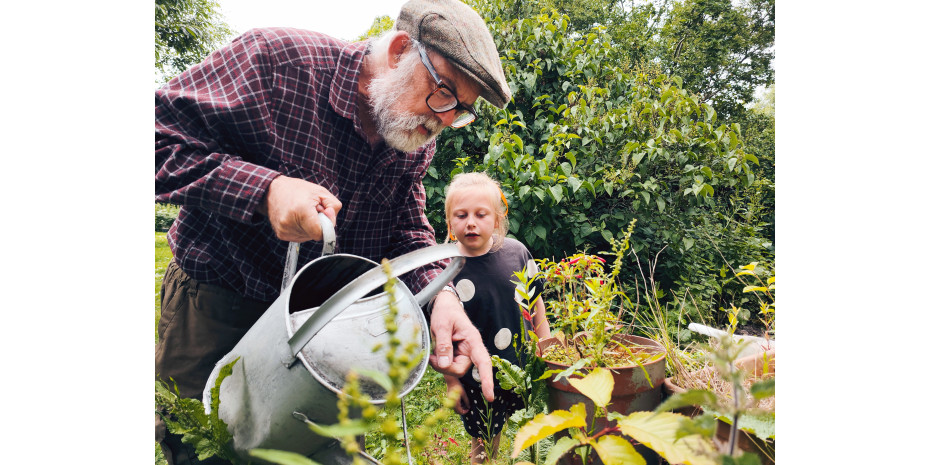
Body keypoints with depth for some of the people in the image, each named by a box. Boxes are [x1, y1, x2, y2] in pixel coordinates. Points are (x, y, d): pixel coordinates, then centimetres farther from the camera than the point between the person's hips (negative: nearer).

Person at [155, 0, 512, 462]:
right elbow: (160, 136, -22)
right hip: (216, 303, -4)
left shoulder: (418, 140, -5)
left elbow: (406, 228, -2)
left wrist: (439, 294, -22)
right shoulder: (275, 59, -23)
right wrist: (263, 188, -36)